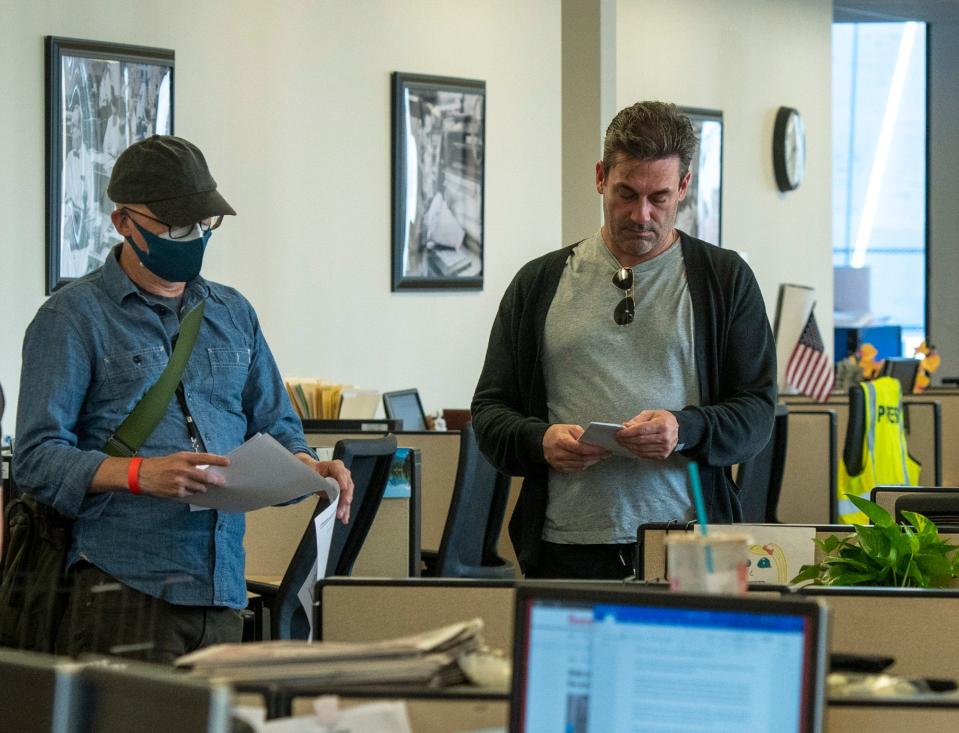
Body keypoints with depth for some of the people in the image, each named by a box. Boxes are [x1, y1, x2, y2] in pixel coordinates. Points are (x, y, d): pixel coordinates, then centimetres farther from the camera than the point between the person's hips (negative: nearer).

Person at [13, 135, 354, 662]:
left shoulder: (233, 313, 19)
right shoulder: (73, 316, 1)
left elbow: (274, 428, 23)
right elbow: (37, 459, -8)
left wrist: (310, 468, 0)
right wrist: (140, 474, -23)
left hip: (222, 588, 5)